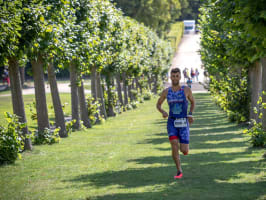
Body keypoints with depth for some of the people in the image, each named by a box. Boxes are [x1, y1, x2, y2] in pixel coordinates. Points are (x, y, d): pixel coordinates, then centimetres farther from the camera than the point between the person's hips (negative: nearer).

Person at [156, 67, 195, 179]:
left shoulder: (186, 90, -2)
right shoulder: (166, 92, 3)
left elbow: (193, 102, 15)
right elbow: (158, 104, 16)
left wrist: (190, 114, -2)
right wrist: (163, 112, -7)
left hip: (183, 123, -1)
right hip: (172, 122, 1)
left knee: (185, 152, -5)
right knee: (174, 147, -18)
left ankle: (183, 146, 35)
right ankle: (179, 171, -2)